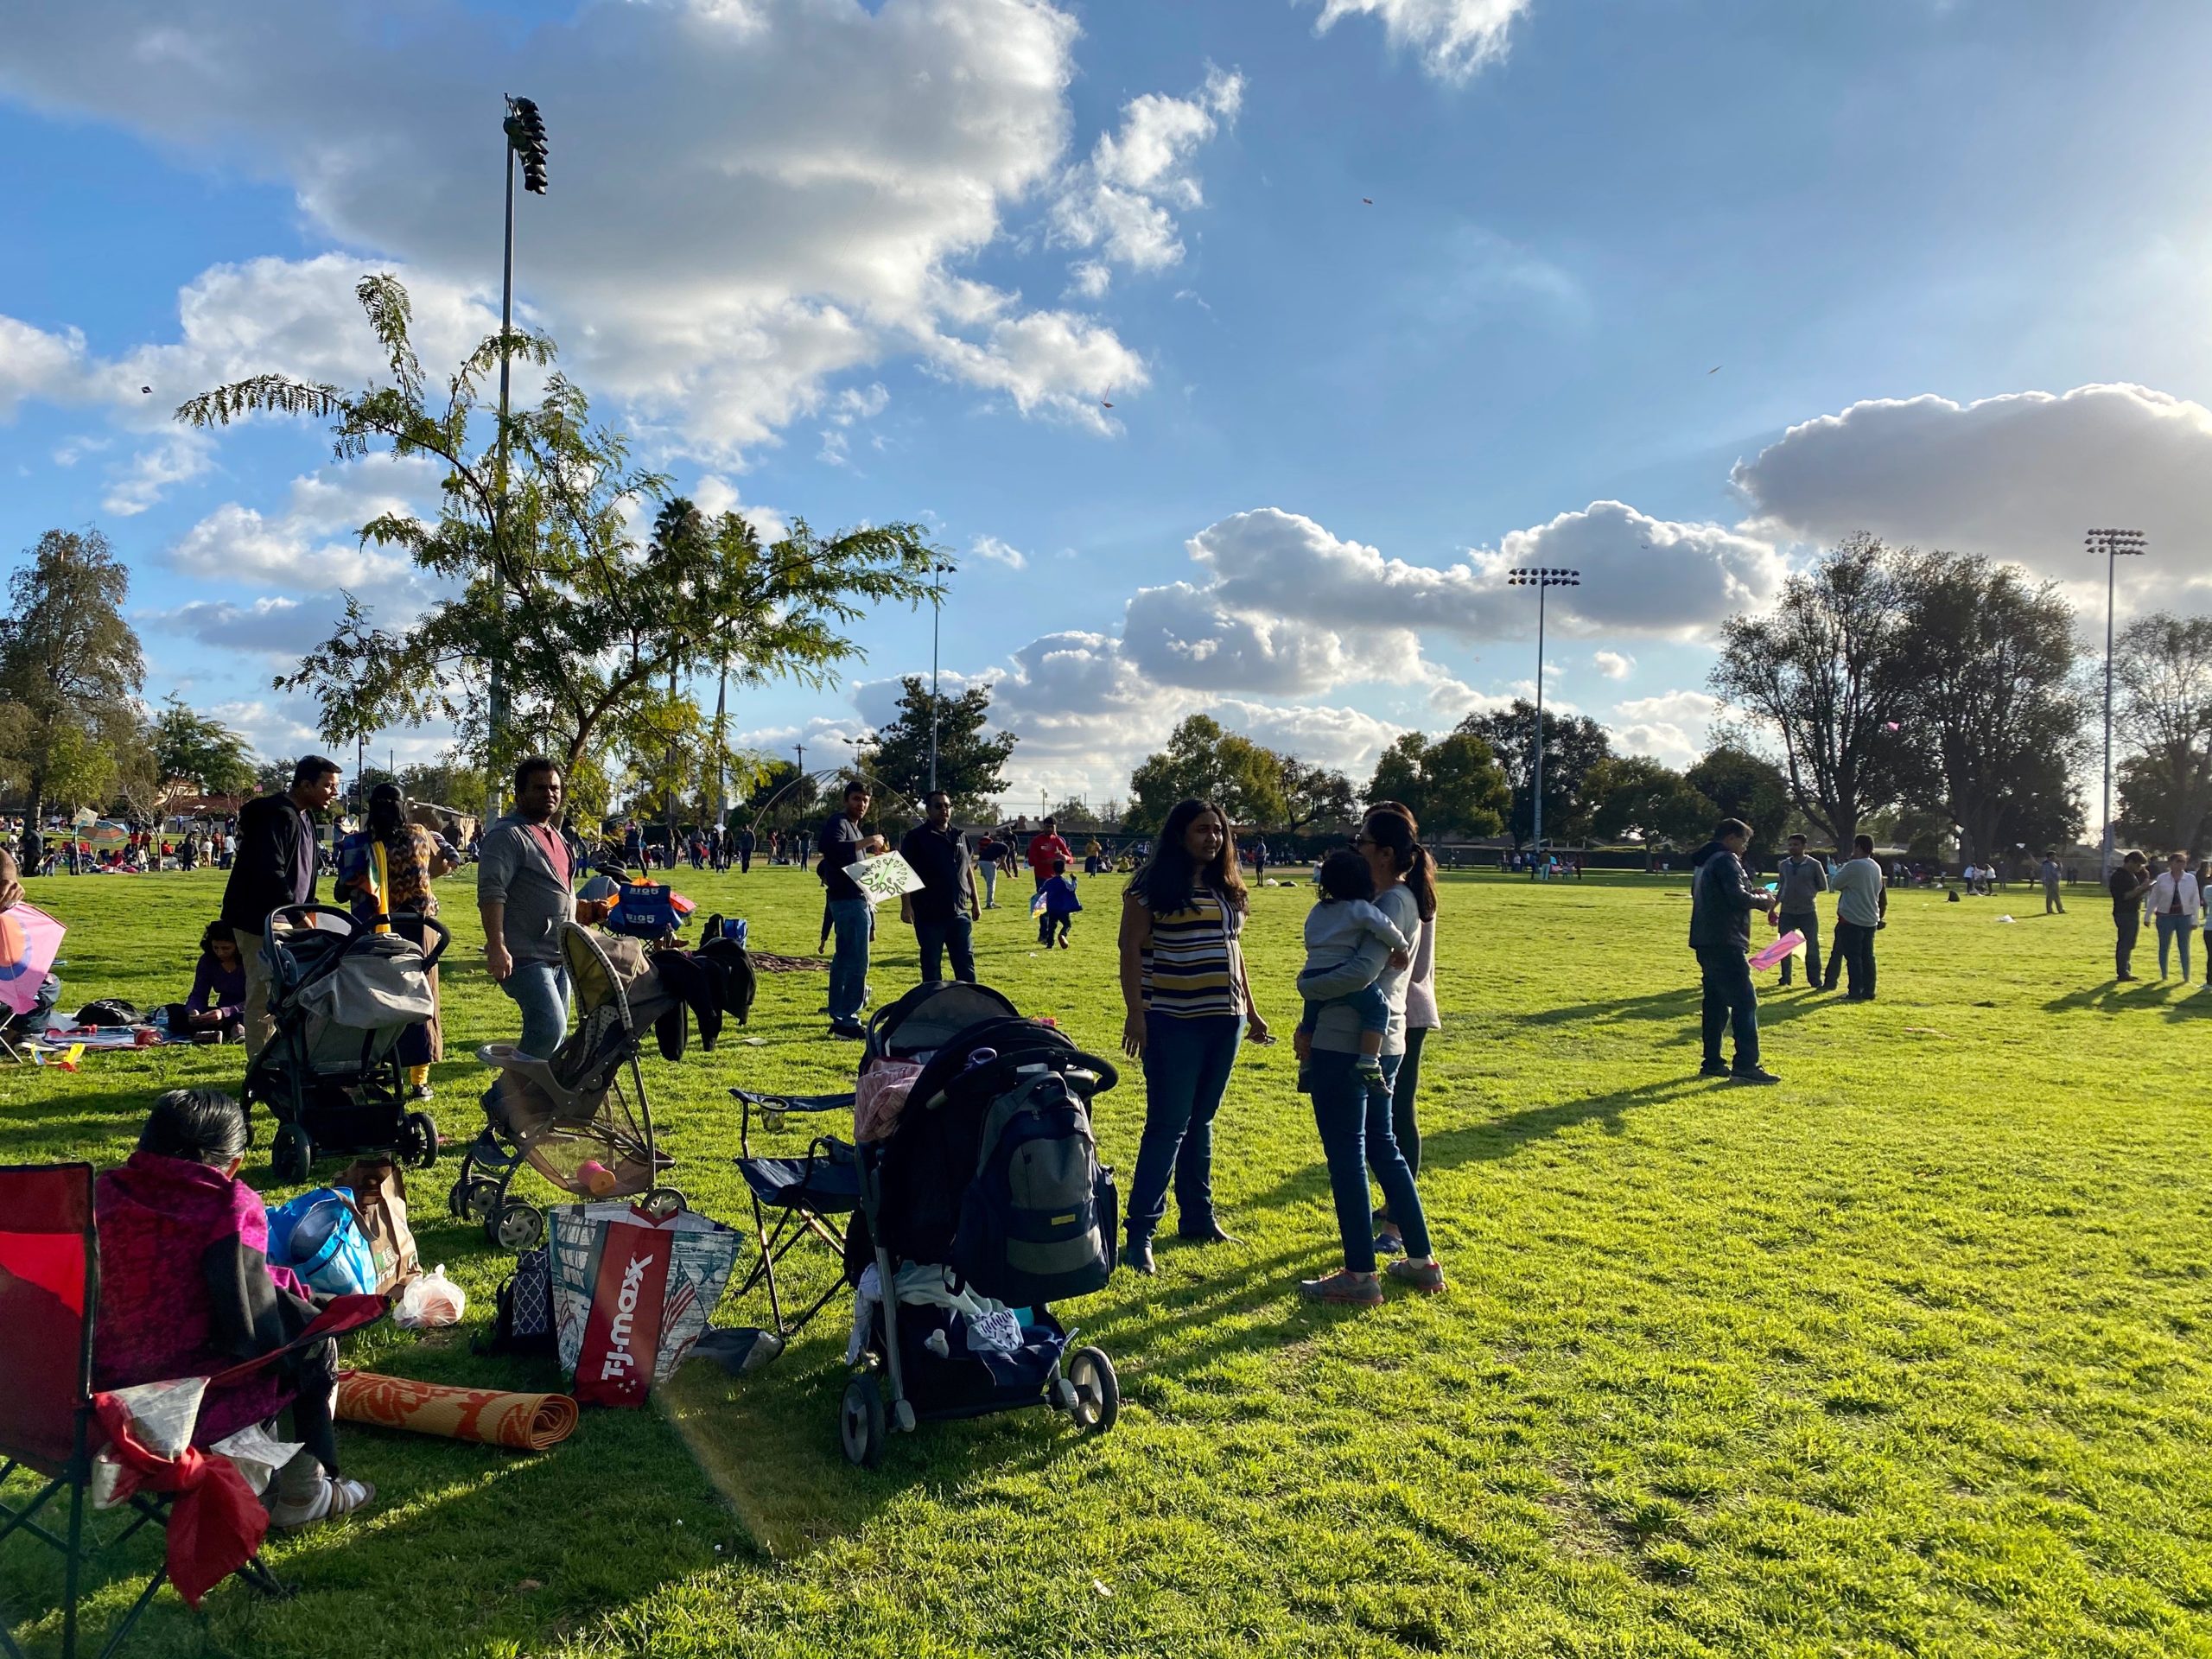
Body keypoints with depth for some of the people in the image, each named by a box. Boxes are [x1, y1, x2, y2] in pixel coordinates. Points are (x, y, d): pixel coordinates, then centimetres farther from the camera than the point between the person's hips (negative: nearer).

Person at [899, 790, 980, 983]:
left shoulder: (959, 836, 13)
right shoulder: (916, 837, -4)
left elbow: (968, 869, 20)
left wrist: (975, 901, 18)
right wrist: (906, 906, -17)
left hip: (959, 912, 5)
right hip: (929, 914, -5)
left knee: (966, 963, 7)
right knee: (931, 964, 4)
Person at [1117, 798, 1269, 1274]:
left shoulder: (1226, 889, 13)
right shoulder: (1154, 885, -7)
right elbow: (1131, 949, -10)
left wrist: (1250, 1011, 19)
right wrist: (1135, 1012, -17)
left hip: (1224, 1021, 6)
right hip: (1173, 1023, -6)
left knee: (1200, 1122, 15)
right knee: (1167, 1125, -7)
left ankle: (1198, 1218, 24)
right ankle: (1141, 1232, -2)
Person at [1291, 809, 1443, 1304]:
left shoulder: (1392, 902, -15)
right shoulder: (1402, 900, 15)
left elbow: (1361, 971, -27)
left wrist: (1307, 985, -11)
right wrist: (1313, 1025, 12)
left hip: (1347, 1045, -10)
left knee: (1346, 1153, -1)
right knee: (1381, 1147, 18)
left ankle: (1360, 1275, 7)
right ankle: (1421, 1261, 24)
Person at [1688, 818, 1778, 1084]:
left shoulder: (1703, 862, 19)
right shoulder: (1726, 860, -12)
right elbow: (1737, 897, -23)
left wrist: (1752, 894, 14)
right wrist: (1761, 900, -4)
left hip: (1706, 942, 10)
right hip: (1725, 943, -10)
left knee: (1716, 1002, 13)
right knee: (1745, 1001, -8)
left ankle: (1712, 1063, 15)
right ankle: (1746, 1066, -11)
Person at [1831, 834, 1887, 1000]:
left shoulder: (1854, 866, -17)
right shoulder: (1876, 868, 9)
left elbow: (1837, 883, -5)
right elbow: (1879, 892, 19)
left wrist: (1844, 866, 6)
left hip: (1852, 919, -7)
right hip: (1871, 920, 7)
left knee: (1853, 957, -3)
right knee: (1867, 956, 10)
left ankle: (1855, 992, -3)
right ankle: (1868, 991, 12)